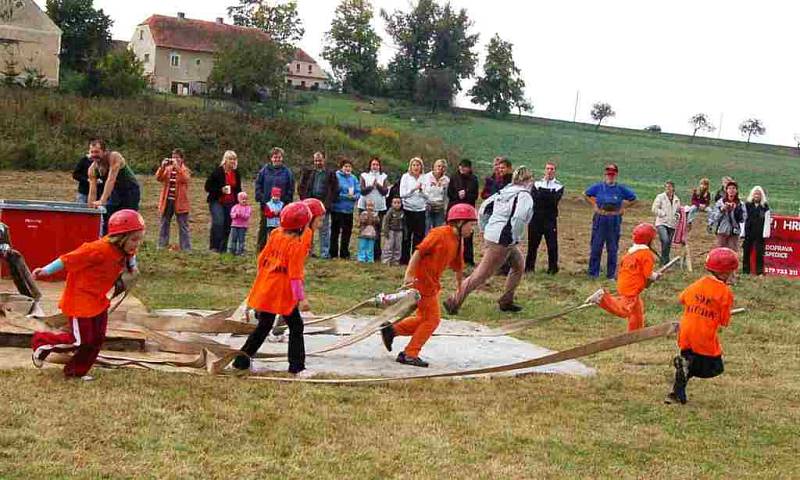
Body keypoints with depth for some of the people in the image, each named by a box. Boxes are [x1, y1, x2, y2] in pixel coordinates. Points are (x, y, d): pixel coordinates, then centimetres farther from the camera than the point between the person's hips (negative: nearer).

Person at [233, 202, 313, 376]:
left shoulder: (275, 235, 5)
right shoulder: (297, 244, -15)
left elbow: (262, 259, 11)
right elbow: (295, 274, -16)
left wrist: (263, 276, 25)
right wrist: (300, 296, -12)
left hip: (264, 289, 7)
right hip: (284, 293, -7)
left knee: (264, 326, 17)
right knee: (296, 327, 7)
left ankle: (242, 360, 20)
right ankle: (297, 367, 8)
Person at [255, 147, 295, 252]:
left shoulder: (287, 172, 0)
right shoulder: (264, 170, 2)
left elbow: (291, 188, 2)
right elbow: (258, 184, 5)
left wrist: (287, 200, -7)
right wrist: (260, 197, -5)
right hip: (266, 204, 1)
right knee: (263, 227, 6)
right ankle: (261, 248, 14)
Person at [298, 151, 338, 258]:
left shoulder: (330, 173, 4)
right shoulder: (308, 172, 7)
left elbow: (335, 190, 5)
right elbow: (301, 187, 9)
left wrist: (329, 202, -5)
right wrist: (305, 199, -3)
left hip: (324, 205, -1)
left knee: (324, 230, 3)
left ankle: (325, 252, 8)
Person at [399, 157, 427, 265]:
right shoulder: (405, 177, 0)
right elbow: (402, 194, -5)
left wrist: (421, 190, -13)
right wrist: (414, 189, -16)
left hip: (421, 209, 2)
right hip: (408, 209, -2)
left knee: (419, 236, 3)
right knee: (406, 236, 2)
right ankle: (404, 259, 10)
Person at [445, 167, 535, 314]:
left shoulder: (504, 191, 12)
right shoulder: (525, 196, -11)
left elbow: (484, 207, 14)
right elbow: (518, 219, -25)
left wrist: (485, 229, 20)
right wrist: (515, 239, -13)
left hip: (491, 234, 9)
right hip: (503, 241, -9)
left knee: (519, 265, 23)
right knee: (482, 274, -4)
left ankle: (506, 302, 26)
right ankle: (454, 302, -2)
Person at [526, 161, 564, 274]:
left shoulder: (559, 186, 5)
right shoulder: (537, 183, 10)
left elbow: (555, 200, -12)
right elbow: (533, 197, -7)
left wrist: (542, 195, -11)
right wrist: (549, 196, -15)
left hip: (550, 219, -1)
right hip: (536, 218, 2)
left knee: (552, 245, -3)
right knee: (532, 244, 5)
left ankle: (553, 268, 7)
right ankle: (529, 267, 16)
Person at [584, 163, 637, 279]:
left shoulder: (621, 188, 0)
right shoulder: (598, 187, 0)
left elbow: (633, 199, 12)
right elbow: (586, 194, 16)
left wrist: (623, 207, 4)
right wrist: (594, 205, 6)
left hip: (614, 220, 0)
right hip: (600, 219, 0)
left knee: (613, 248, 6)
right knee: (596, 246, 0)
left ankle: (611, 274, 14)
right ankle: (593, 273, 8)